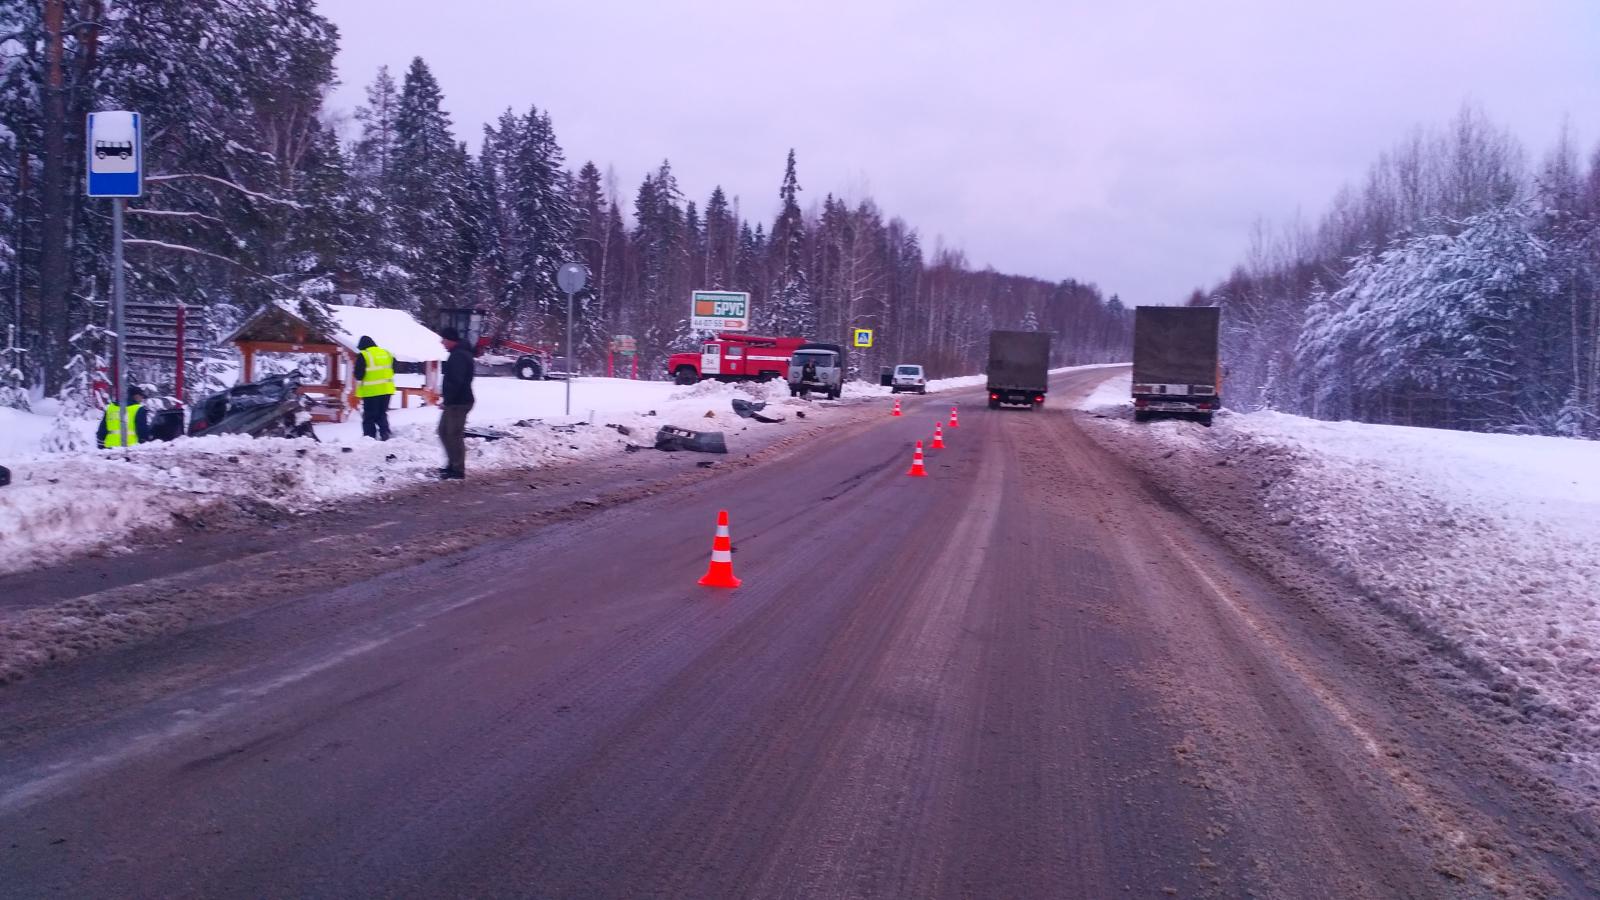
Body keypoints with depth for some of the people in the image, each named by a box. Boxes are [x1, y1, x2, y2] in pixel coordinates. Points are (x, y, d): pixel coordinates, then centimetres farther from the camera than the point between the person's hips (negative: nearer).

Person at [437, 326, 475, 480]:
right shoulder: (458, 353, 15)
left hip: (458, 403, -11)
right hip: (454, 402, 11)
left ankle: (458, 470, 0)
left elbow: (456, 381, -26)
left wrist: (447, 399, -22)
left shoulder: (459, 356, -19)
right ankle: (452, 465, 25)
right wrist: (445, 392, 21)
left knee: (454, 435, -6)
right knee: (444, 431, 18)